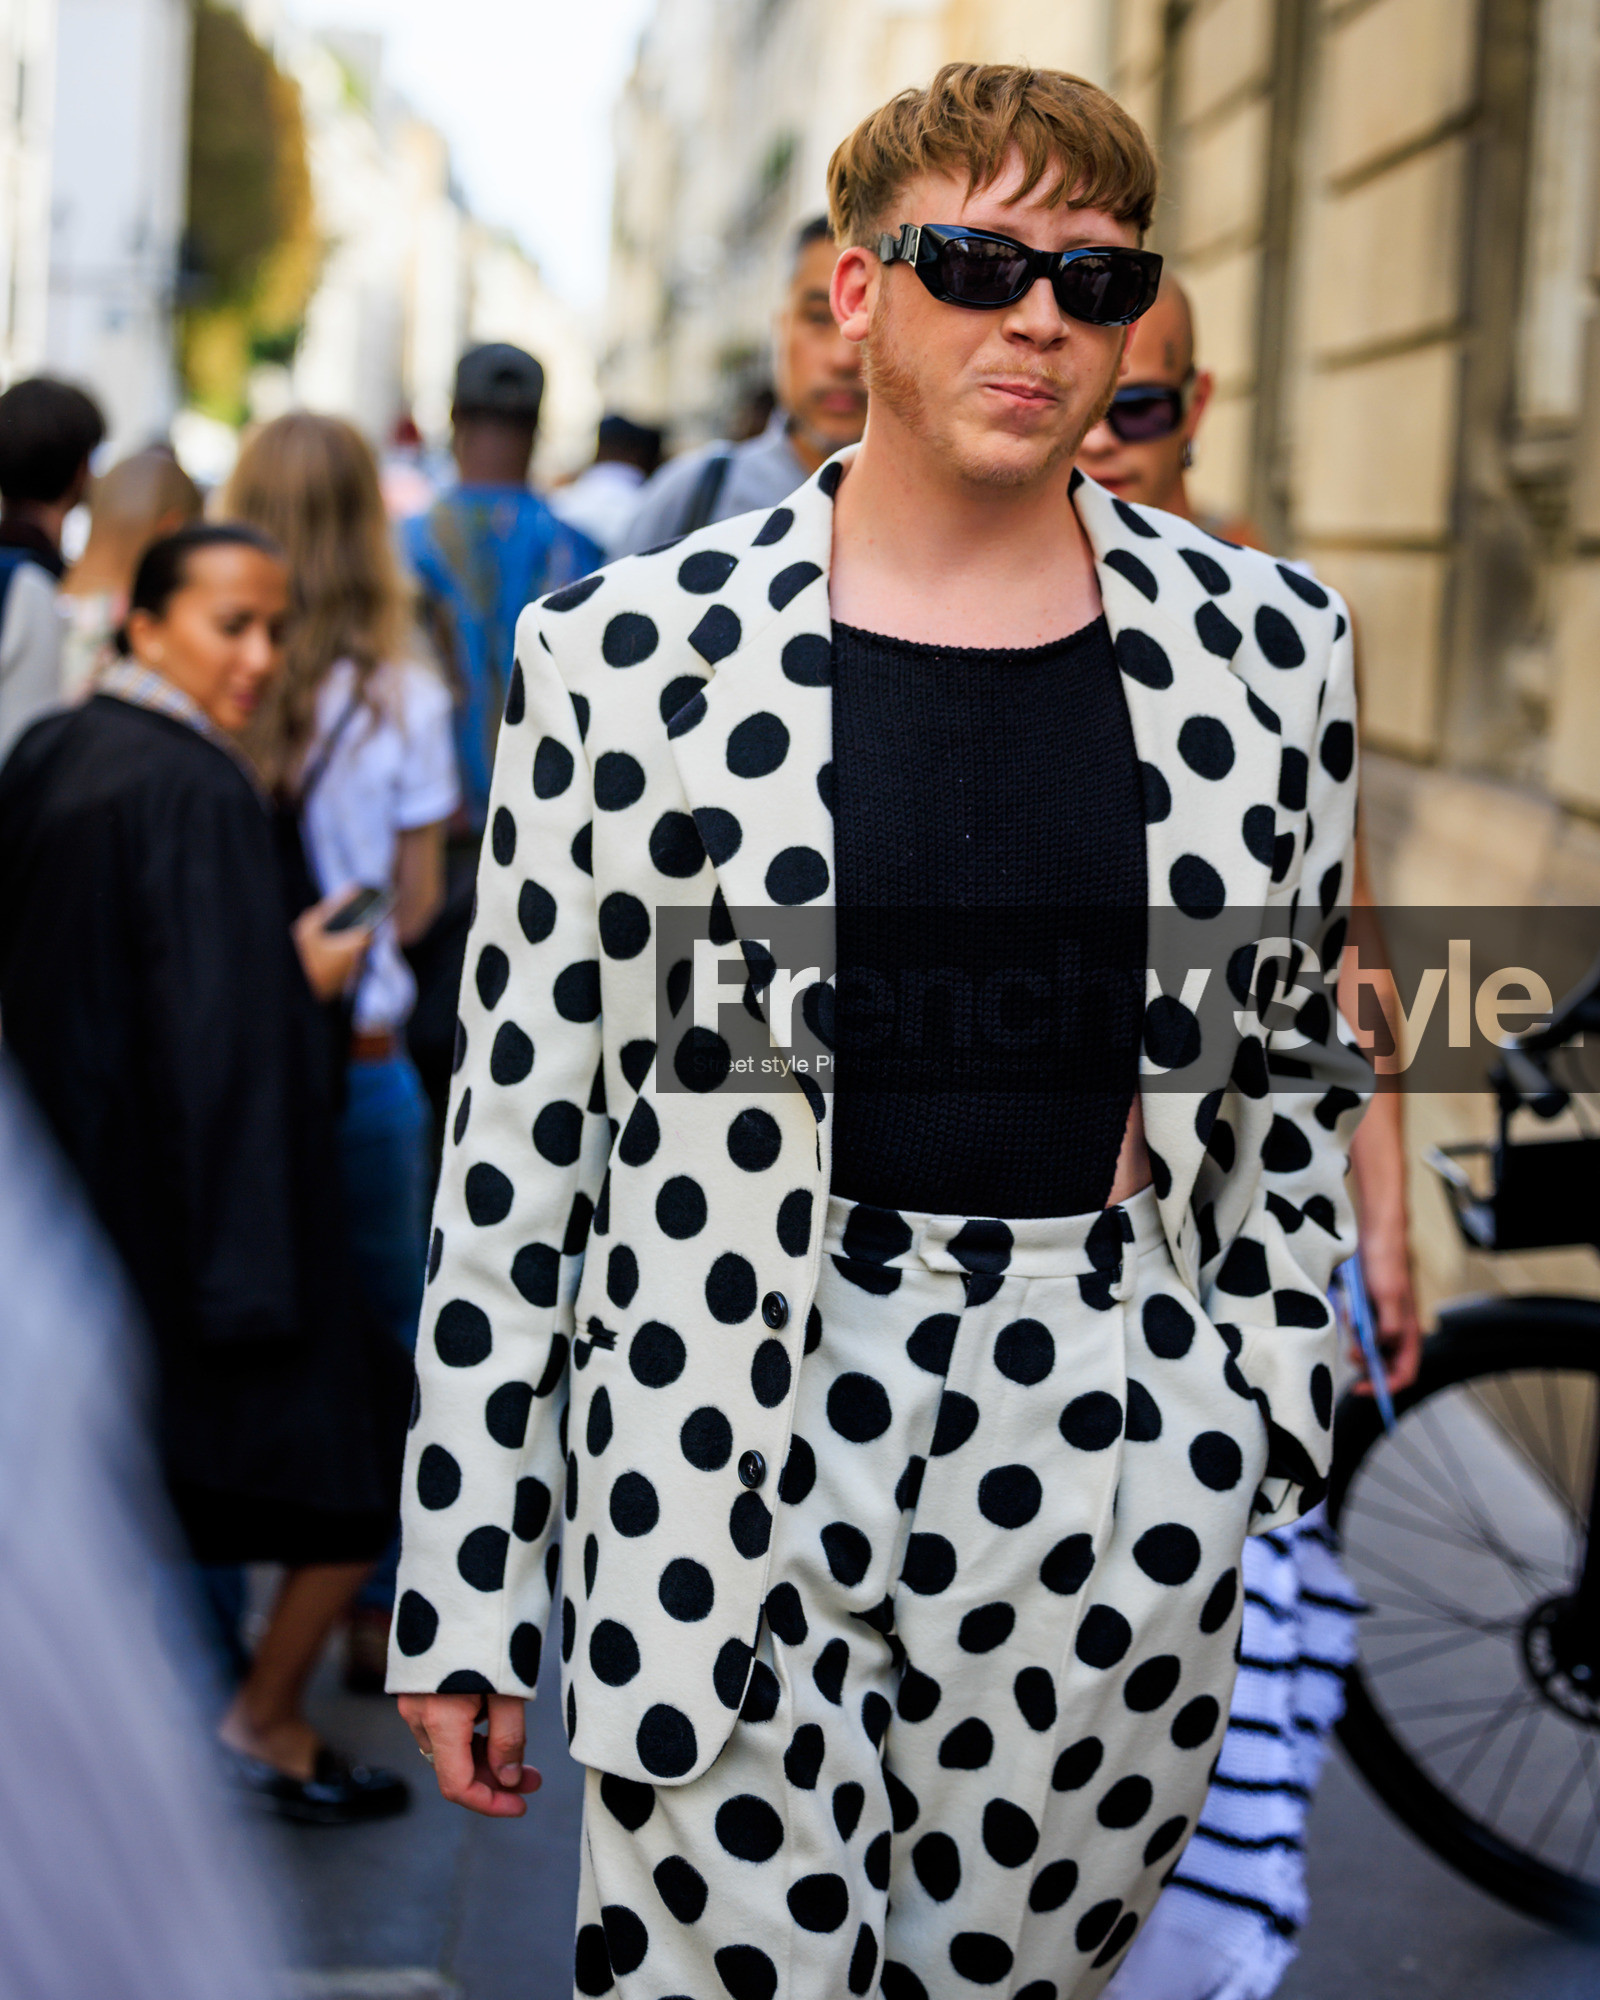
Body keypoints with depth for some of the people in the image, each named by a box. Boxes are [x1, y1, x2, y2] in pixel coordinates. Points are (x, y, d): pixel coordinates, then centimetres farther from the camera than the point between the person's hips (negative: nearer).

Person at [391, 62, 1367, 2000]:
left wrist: (1268, 1413, 11)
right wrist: (460, 1598, -1)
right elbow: (517, 1138, -2)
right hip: (730, 1469, -2)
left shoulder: (1265, 649, 4)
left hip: (1110, 1464, 3)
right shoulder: (629, 657, -4)